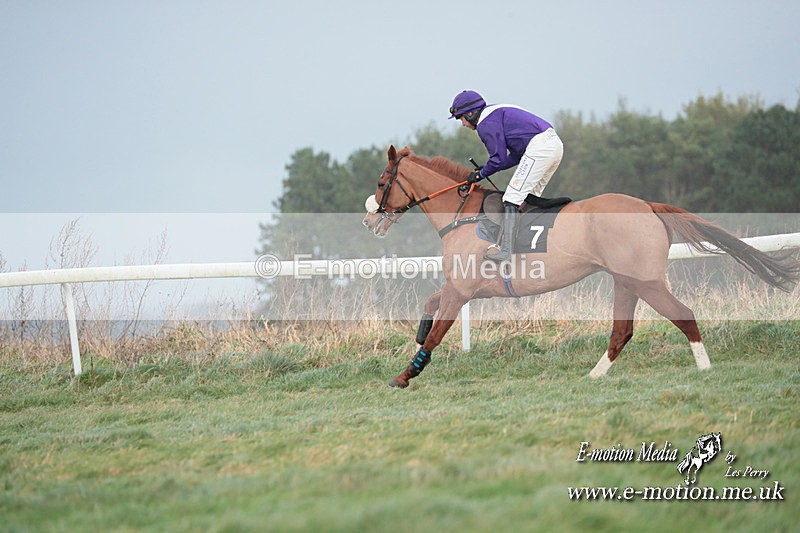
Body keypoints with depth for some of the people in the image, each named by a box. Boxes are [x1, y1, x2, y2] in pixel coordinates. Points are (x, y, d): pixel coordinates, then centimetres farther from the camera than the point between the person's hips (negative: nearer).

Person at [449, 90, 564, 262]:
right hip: (555, 143, 10)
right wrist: (485, 170, 21)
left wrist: (481, 174, 10)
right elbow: (517, 156, 25)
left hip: (539, 146, -10)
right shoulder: (498, 113, 27)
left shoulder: (485, 123, -4)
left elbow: (500, 159, -6)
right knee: (529, 198, 18)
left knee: (513, 197, -10)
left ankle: (506, 248, -16)